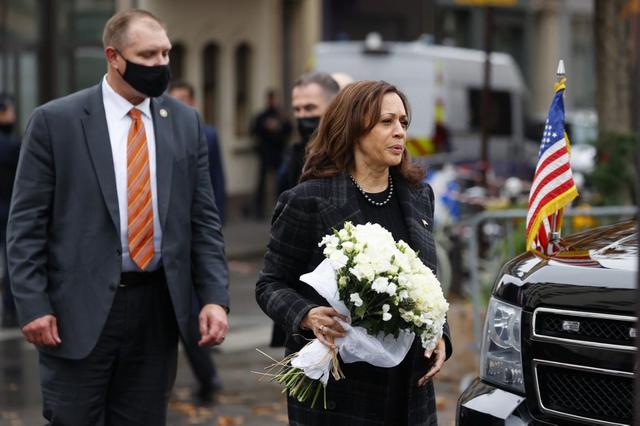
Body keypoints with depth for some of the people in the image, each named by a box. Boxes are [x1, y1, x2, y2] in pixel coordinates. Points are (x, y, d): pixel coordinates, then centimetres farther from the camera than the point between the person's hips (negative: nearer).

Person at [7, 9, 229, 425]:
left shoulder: (185, 121, 7)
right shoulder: (55, 120, -4)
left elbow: (203, 218, 8)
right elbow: (26, 223, -4)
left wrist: (215, 297, -2)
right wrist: (33, 306, -10)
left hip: (158, 307, 3)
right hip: (80, 309, -3)